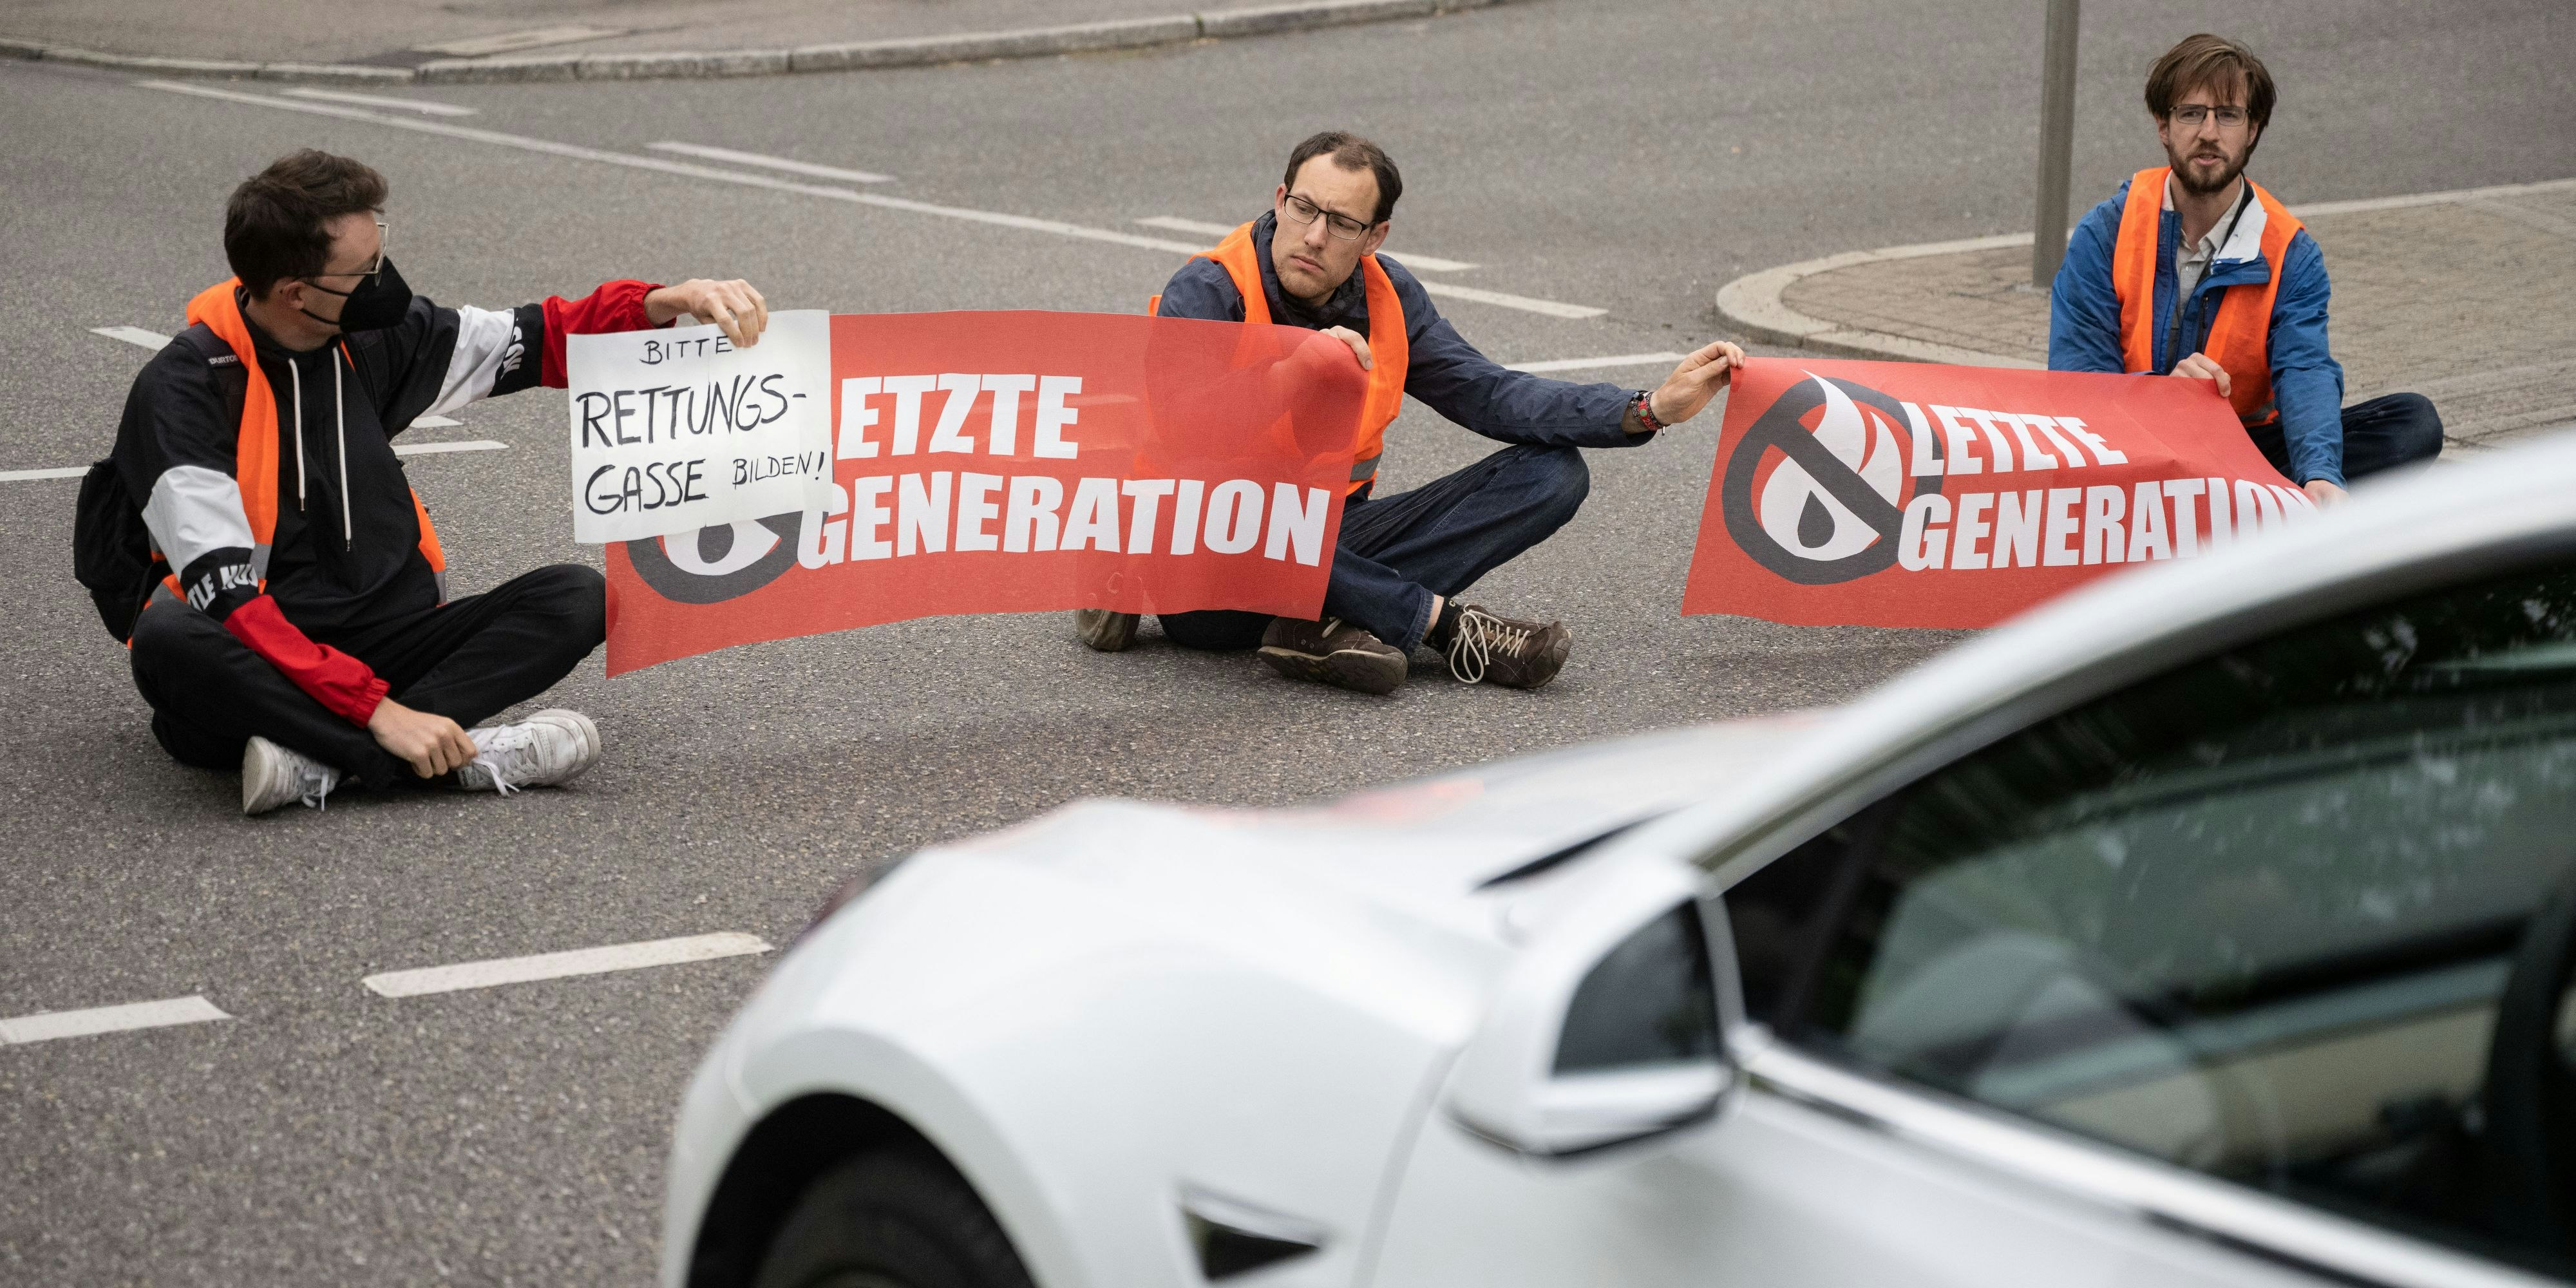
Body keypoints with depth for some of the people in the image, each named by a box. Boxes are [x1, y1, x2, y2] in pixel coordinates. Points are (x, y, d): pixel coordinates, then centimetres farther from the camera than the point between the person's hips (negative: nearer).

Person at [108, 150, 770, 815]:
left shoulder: (373, 337, 3)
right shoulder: (184, 389, -15)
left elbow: (545, 342, 15)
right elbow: (225, 597, -23)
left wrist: (672, 303, -4)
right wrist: (379, 711, -32)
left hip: (382, 647, 6)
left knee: (576, 597, -14)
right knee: (169, 640, -38)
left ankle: (320, 757, -31)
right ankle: (468, 756, -40)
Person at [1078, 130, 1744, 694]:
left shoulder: (1386, 295, 5)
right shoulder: (1207, 293, -13)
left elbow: (1493, 396, 5)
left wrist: (1649, 409, -4)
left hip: (1334, 542, 6)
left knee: (1554, 472, -7)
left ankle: (1330, 622, -27)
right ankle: (1441, 618, -28)